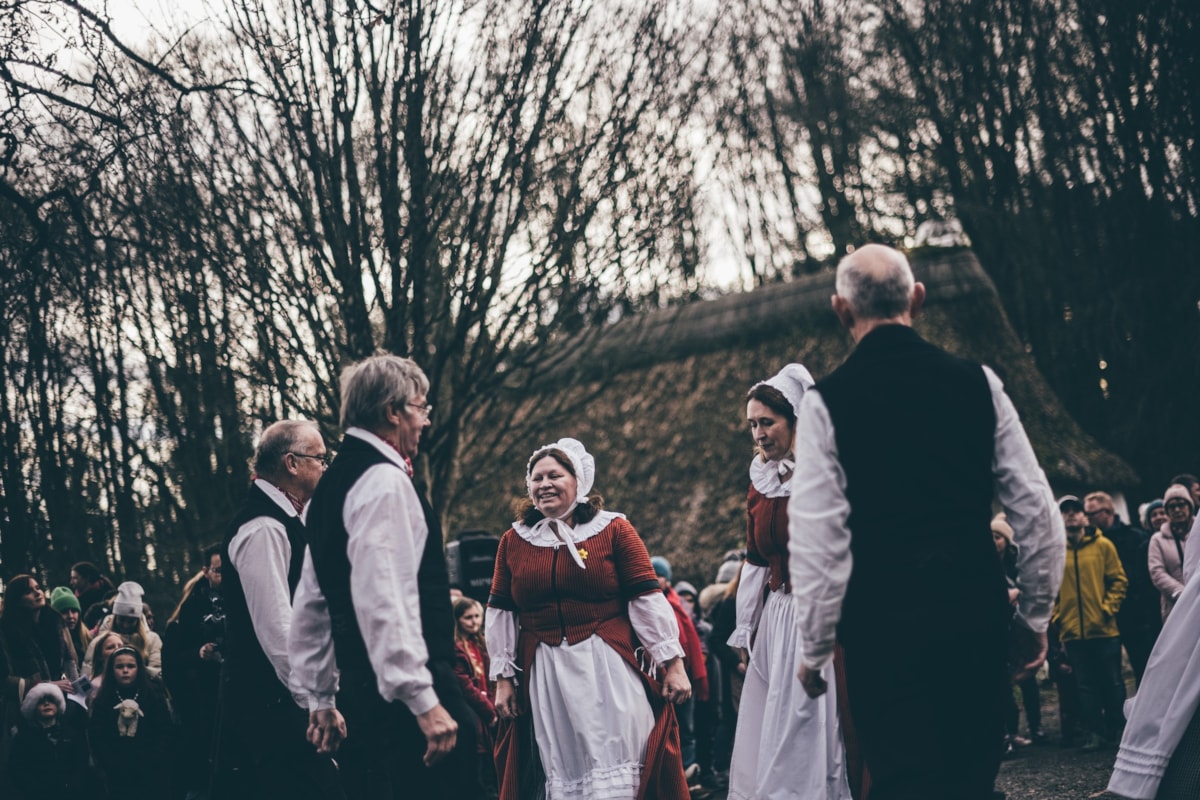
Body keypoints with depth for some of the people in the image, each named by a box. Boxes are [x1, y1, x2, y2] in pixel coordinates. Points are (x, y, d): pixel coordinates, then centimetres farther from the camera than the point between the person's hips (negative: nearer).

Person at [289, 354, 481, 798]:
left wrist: (320, 699, 26)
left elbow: (310, 606, 22)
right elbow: (383, 602, -22)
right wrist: (423, 701, -22)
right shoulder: (384, 482, -12)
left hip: (358, 696, 10)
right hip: (402, 696, -10)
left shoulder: (332, 486, 18)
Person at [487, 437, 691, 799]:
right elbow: (501, 613, 12)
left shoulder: (614, 529, 0)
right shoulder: (513, 541, 8)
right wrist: (503, 677, 8)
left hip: (609, 667, -3)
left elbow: (647, 599, -2)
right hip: (545, 674, 3)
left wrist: (673, 662, -5)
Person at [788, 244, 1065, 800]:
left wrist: (814, 649, 3)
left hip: (882, 619, -3)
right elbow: (1037, 513, 6)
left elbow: (817, 542, -8)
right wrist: (1035, 615, 18)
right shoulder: (978, 382, 4)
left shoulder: (825, 402, -4)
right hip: (977, 613, 3)